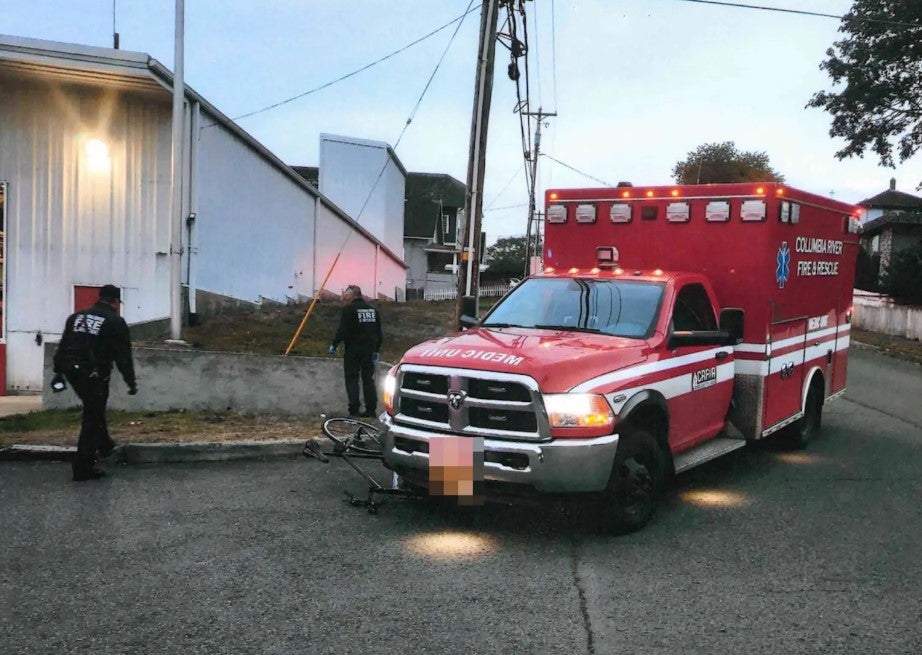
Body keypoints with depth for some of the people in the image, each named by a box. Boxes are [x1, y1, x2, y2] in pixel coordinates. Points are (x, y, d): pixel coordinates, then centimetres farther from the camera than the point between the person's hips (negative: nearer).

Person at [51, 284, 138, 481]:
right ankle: (83, 468, 1)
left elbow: (63, 347, 16)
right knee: (92, 419, 0)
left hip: (73, 373, 6)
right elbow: (123, 356, -6)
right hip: (95, 376, -6)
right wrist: (131, 382, -1)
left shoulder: (76, 316, 14)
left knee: (95, 411, 27)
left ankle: (104, 445, 37)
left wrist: (58, 371, 20)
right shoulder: (116, 322, -4)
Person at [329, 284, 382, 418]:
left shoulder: (348, 309, -8)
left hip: (353, 349, -6)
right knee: (368, 379, 11)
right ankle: (371, 409, 9)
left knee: (352, 378, 0)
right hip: (369, 350, 6)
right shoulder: (373, 309, 13)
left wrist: (334, 345, -2)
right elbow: (379, 333, 15)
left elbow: (342, 331, -14)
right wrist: (376, 351, 21)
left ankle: (354, 409, -5)